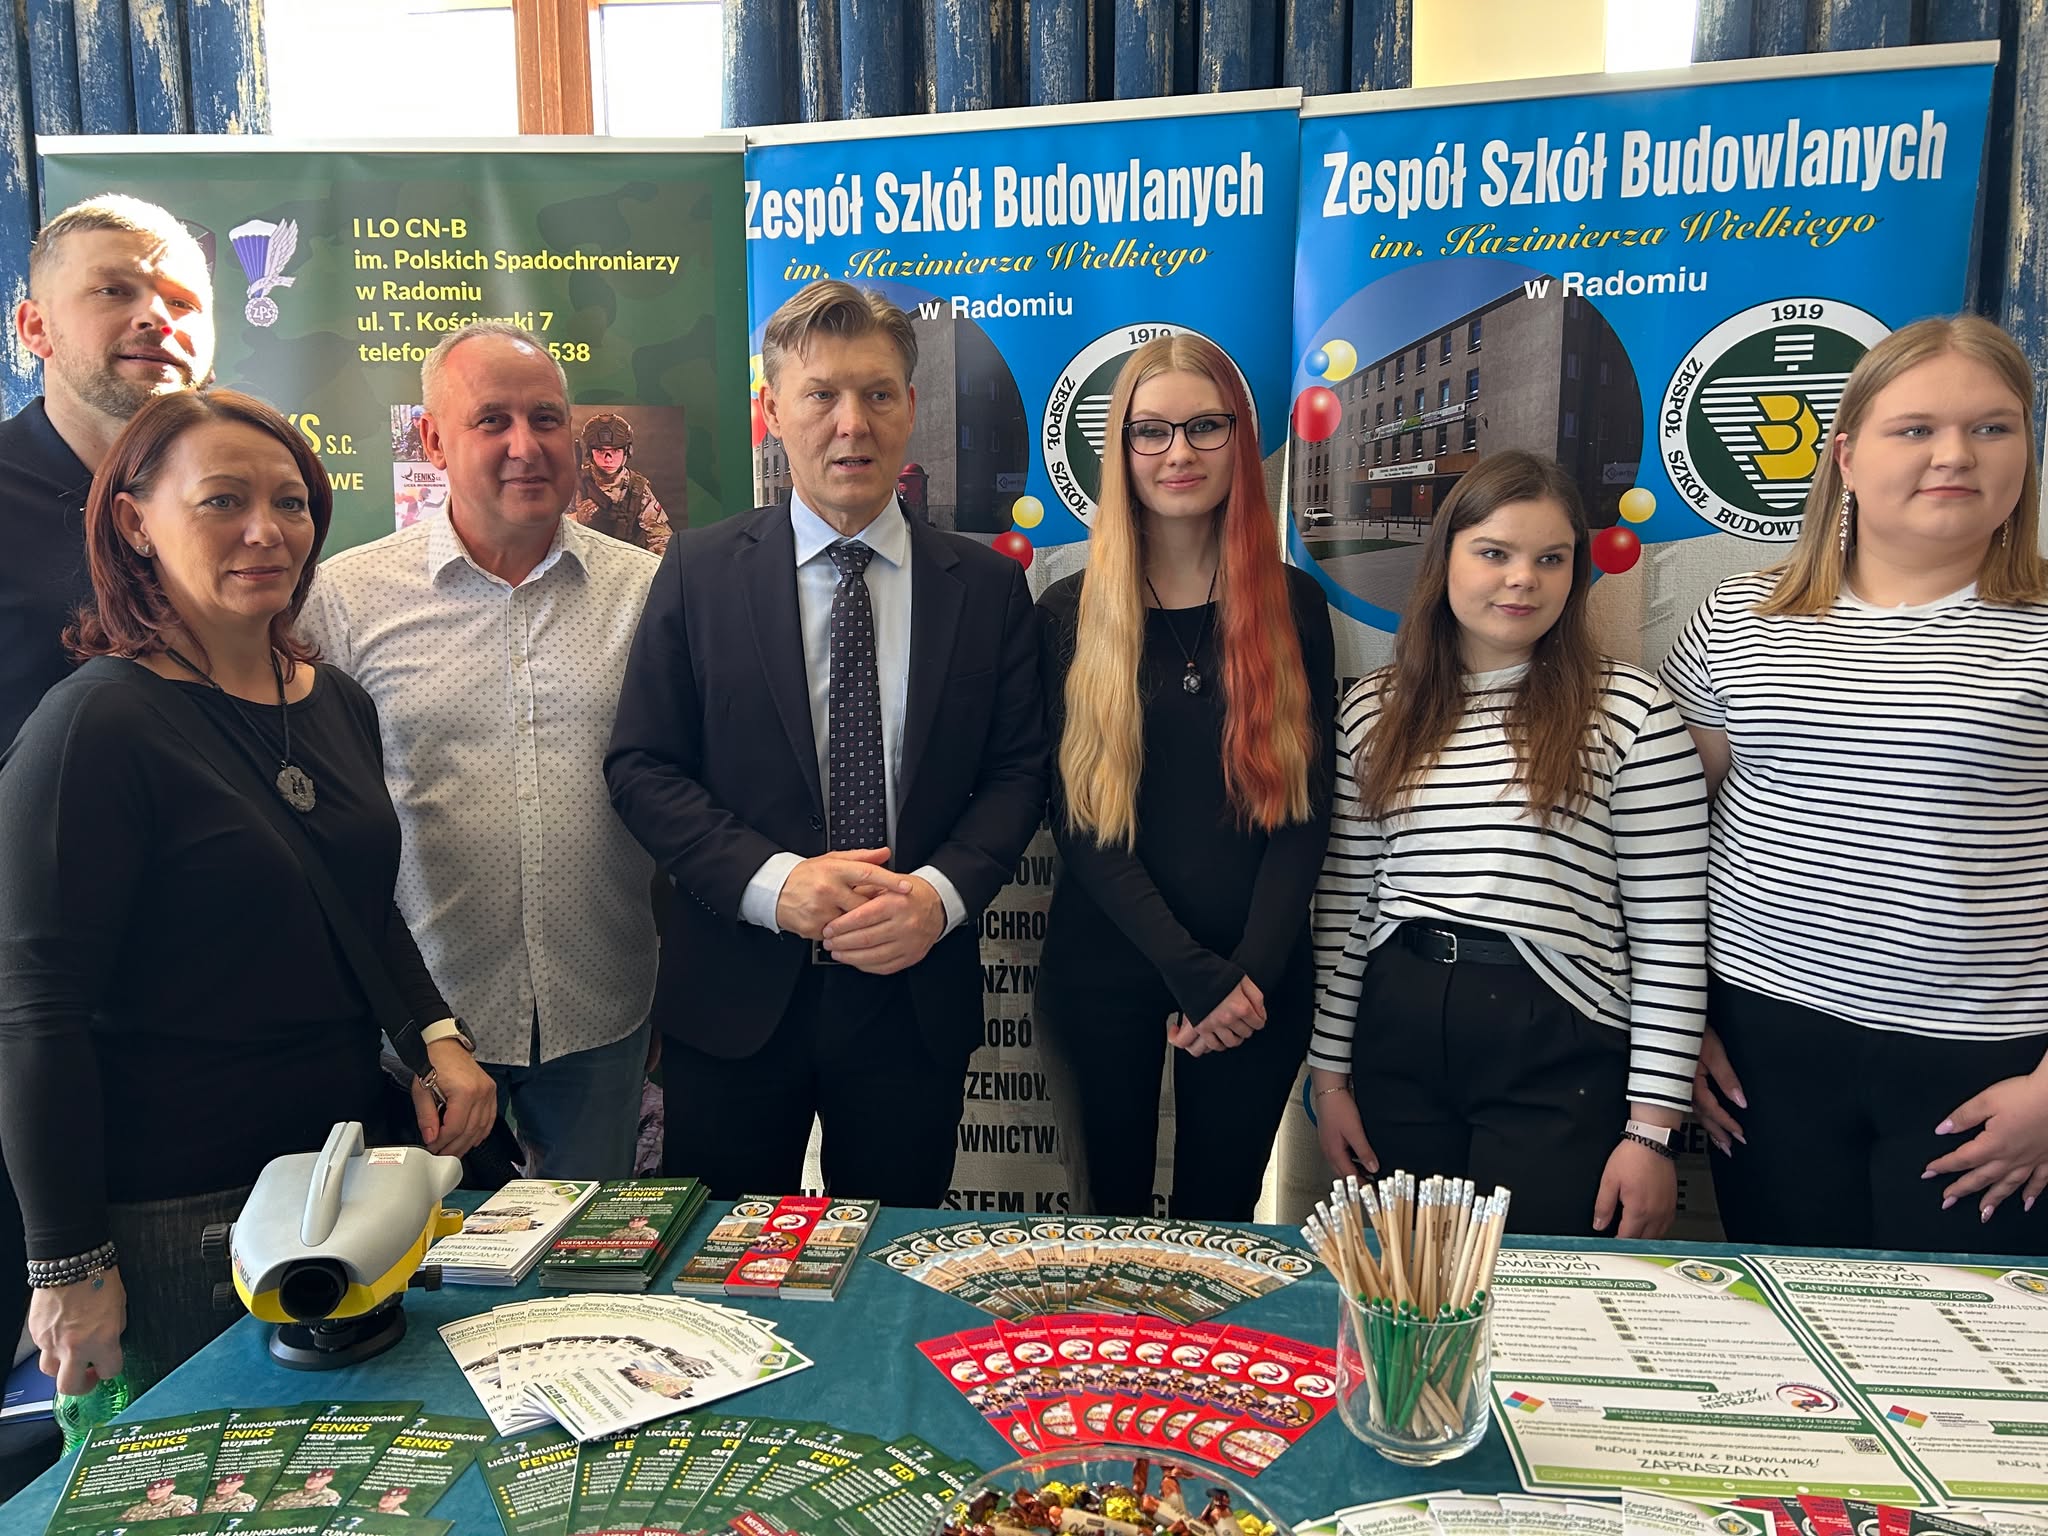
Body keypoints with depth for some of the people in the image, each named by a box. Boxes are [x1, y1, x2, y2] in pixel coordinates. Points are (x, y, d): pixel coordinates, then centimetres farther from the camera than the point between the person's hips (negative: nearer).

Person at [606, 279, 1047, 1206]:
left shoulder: (986, 585, 2)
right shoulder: (700, 570, 0)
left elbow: (1017, 771, 2)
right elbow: (640, 766, -3)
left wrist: (941, 893, -15)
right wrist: (772, 883, -16)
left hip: (915, 994, 1)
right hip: (736, 992, 0)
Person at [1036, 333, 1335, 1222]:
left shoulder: (1292, 607, 2)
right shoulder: (1070, 614, -1)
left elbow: (1306, 810, 0)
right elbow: (1078, 818, -5)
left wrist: (1249, 974, -11)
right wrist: (1194, 972, -13)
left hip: (1259, 983, 1)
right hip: (1103, 973, -1)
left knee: (1219, 1221, 14)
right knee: (1109, 1223, 12)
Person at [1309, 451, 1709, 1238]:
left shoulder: (1631, 711, -5)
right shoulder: (1373, 709, 5)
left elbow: (1669, 933, -5)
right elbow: (1341, 903, 8)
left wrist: (1653, 1126, -6)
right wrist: (1331, 1072, 7)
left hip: (1558, 1051, -3)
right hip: (1397, 1035, 4)